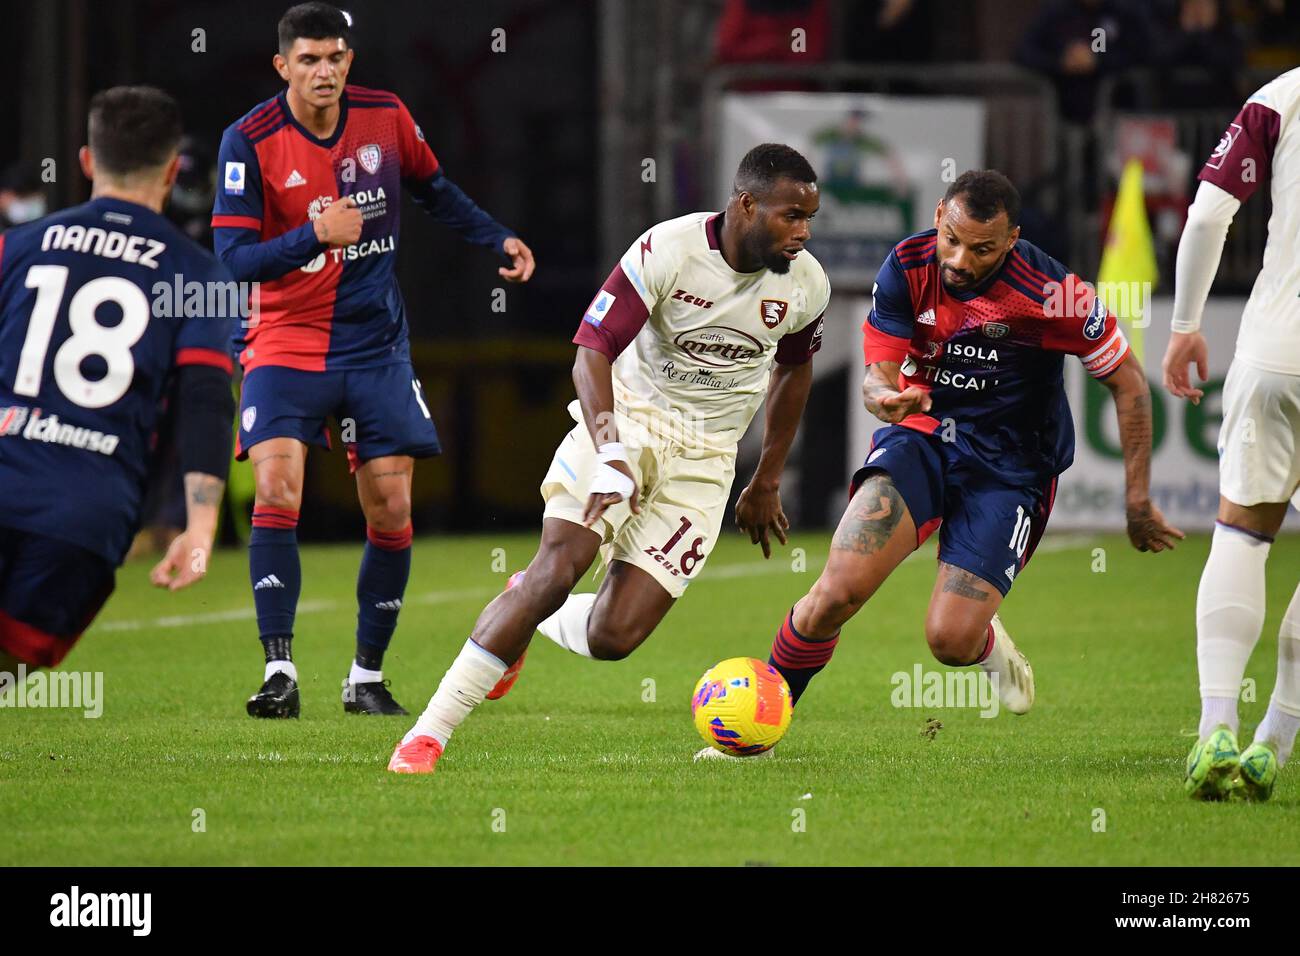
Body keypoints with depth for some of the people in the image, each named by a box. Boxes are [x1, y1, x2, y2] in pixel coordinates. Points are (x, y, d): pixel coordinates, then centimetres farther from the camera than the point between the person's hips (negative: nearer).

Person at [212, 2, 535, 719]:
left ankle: (367, 678, 14)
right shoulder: (250, 141, -13)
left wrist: (497, 238, 12)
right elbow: (234, 257, -17)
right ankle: (280, 673, -15)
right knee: (277, 493, -20)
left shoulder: (387, 118, -2)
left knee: (392, 512, -1)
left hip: (376, 346, 3)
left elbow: (434, 190, 19)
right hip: (287, 343, -3)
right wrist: (315, 236, -29)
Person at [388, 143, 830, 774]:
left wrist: (767, 484, 22)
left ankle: (531, 612, 26)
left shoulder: (805, 286, -3)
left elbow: (793, 371, 17)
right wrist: (610, 455, -35)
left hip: (702, 460, 3)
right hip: (626, 419, -3)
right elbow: (592, 352, -20)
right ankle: (429, 732, -15)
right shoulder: (669, 250, -18)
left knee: (612, 638, -11)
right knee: (558, 567, -24)